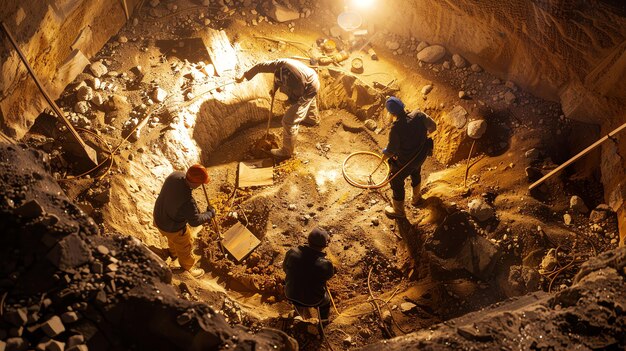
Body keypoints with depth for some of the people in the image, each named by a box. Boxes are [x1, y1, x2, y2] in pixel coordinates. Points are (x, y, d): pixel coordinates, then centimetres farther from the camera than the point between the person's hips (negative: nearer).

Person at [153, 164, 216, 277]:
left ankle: (174, 250, 71)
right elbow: (195, 221, -26)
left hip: (159, 216, 7)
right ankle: (188, 268, 52)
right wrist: (210, 213, -12)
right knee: (184, 248, 24)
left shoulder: (175, 175, -24)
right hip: (172, 227, -7)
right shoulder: (187, 201, -44)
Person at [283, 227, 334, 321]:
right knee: (326, 300, 31)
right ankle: (323, 321, 55)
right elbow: (329, 275, -9)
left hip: (290, 295, 3)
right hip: (312, 301, -3)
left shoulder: (292, 253, -25)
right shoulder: (325, 265, -34)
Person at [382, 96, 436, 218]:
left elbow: (391, 150, -21)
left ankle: (398, 211, 39)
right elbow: (433, 126, -2)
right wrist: (425, 133, 19)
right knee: (415, 174, 35)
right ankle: (416, 198, 60)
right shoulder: (419, 115, -20)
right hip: (421, 155, 6)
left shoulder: (396, 129, -34)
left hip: (405, 161, -6)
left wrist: (385, 155, 1)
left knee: (396, 182, 19)